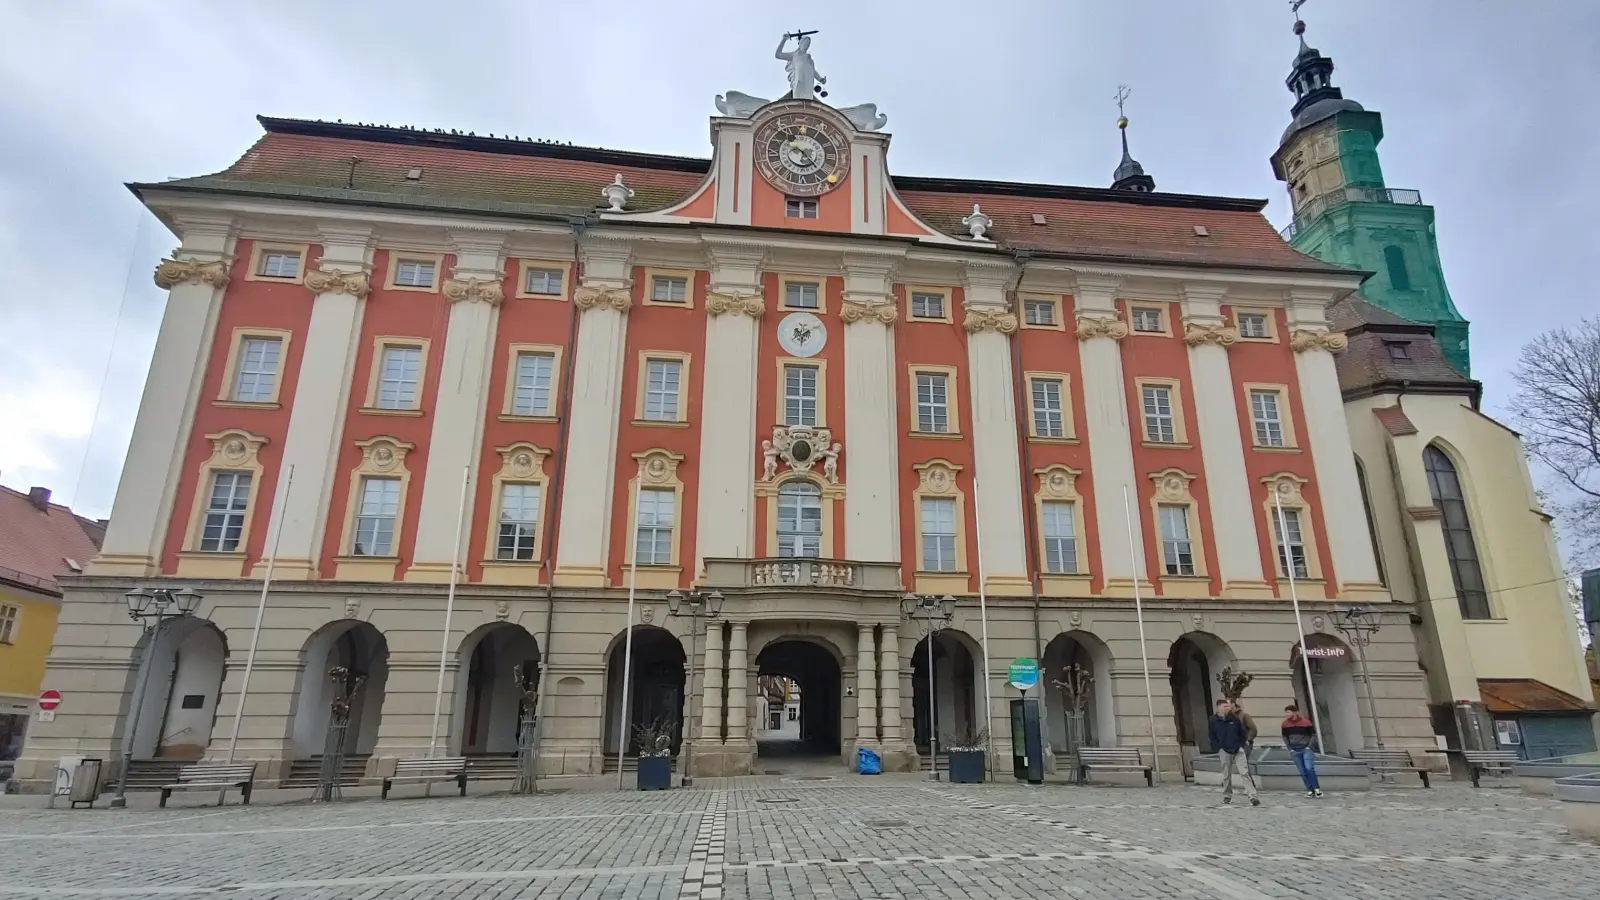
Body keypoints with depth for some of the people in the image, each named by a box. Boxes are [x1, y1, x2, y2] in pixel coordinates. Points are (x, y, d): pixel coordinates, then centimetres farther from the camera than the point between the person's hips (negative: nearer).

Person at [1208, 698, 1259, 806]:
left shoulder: (1235, 719, -2)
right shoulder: (1213, 721, -3)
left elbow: (1243, 734, 5)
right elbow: (1212, 737, 5)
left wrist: (1239, 746, -4)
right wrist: (1220, 748, -4)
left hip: (1238, 750, 0)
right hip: (1224, 751, 0)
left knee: (1245, 773, -9)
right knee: (1226, 775, 9)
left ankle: (1253, 796, -10)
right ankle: (1227, 795, 24)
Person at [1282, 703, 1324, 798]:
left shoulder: (1305, 722, -9)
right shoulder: (1285, 724, 0)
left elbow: (1313, 735, -1)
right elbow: (1285, 737, 10)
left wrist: (1309, 747, -10)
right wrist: (1290, 749, 0)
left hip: (1306, 749, -3)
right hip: (1295, 751, 3)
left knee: (1309, 768, -16)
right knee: (1302, 772, 2)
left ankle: (1317, 788, -2)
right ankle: (1310, 790, 10)